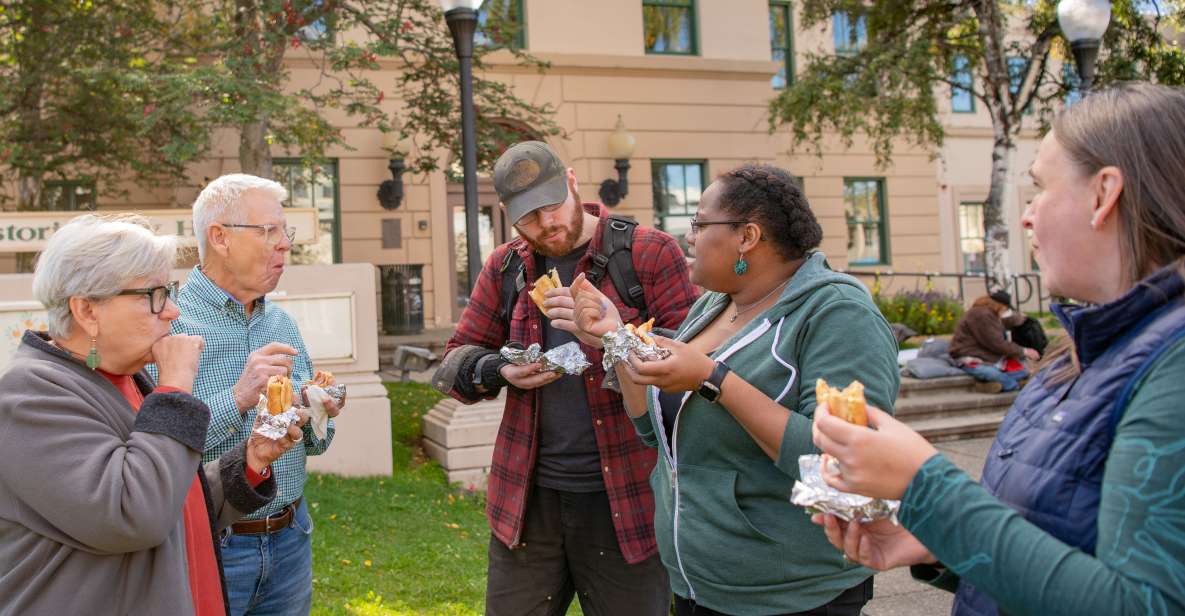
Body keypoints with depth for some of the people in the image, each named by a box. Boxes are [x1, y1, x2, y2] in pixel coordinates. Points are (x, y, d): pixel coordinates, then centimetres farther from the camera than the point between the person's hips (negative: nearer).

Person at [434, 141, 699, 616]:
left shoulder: (651, 253, -5)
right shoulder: (504, 268, 8)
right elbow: (454, 362, 11)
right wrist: (500, 371, -10)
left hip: (624, 499, -3)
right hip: (527, 497, 4)